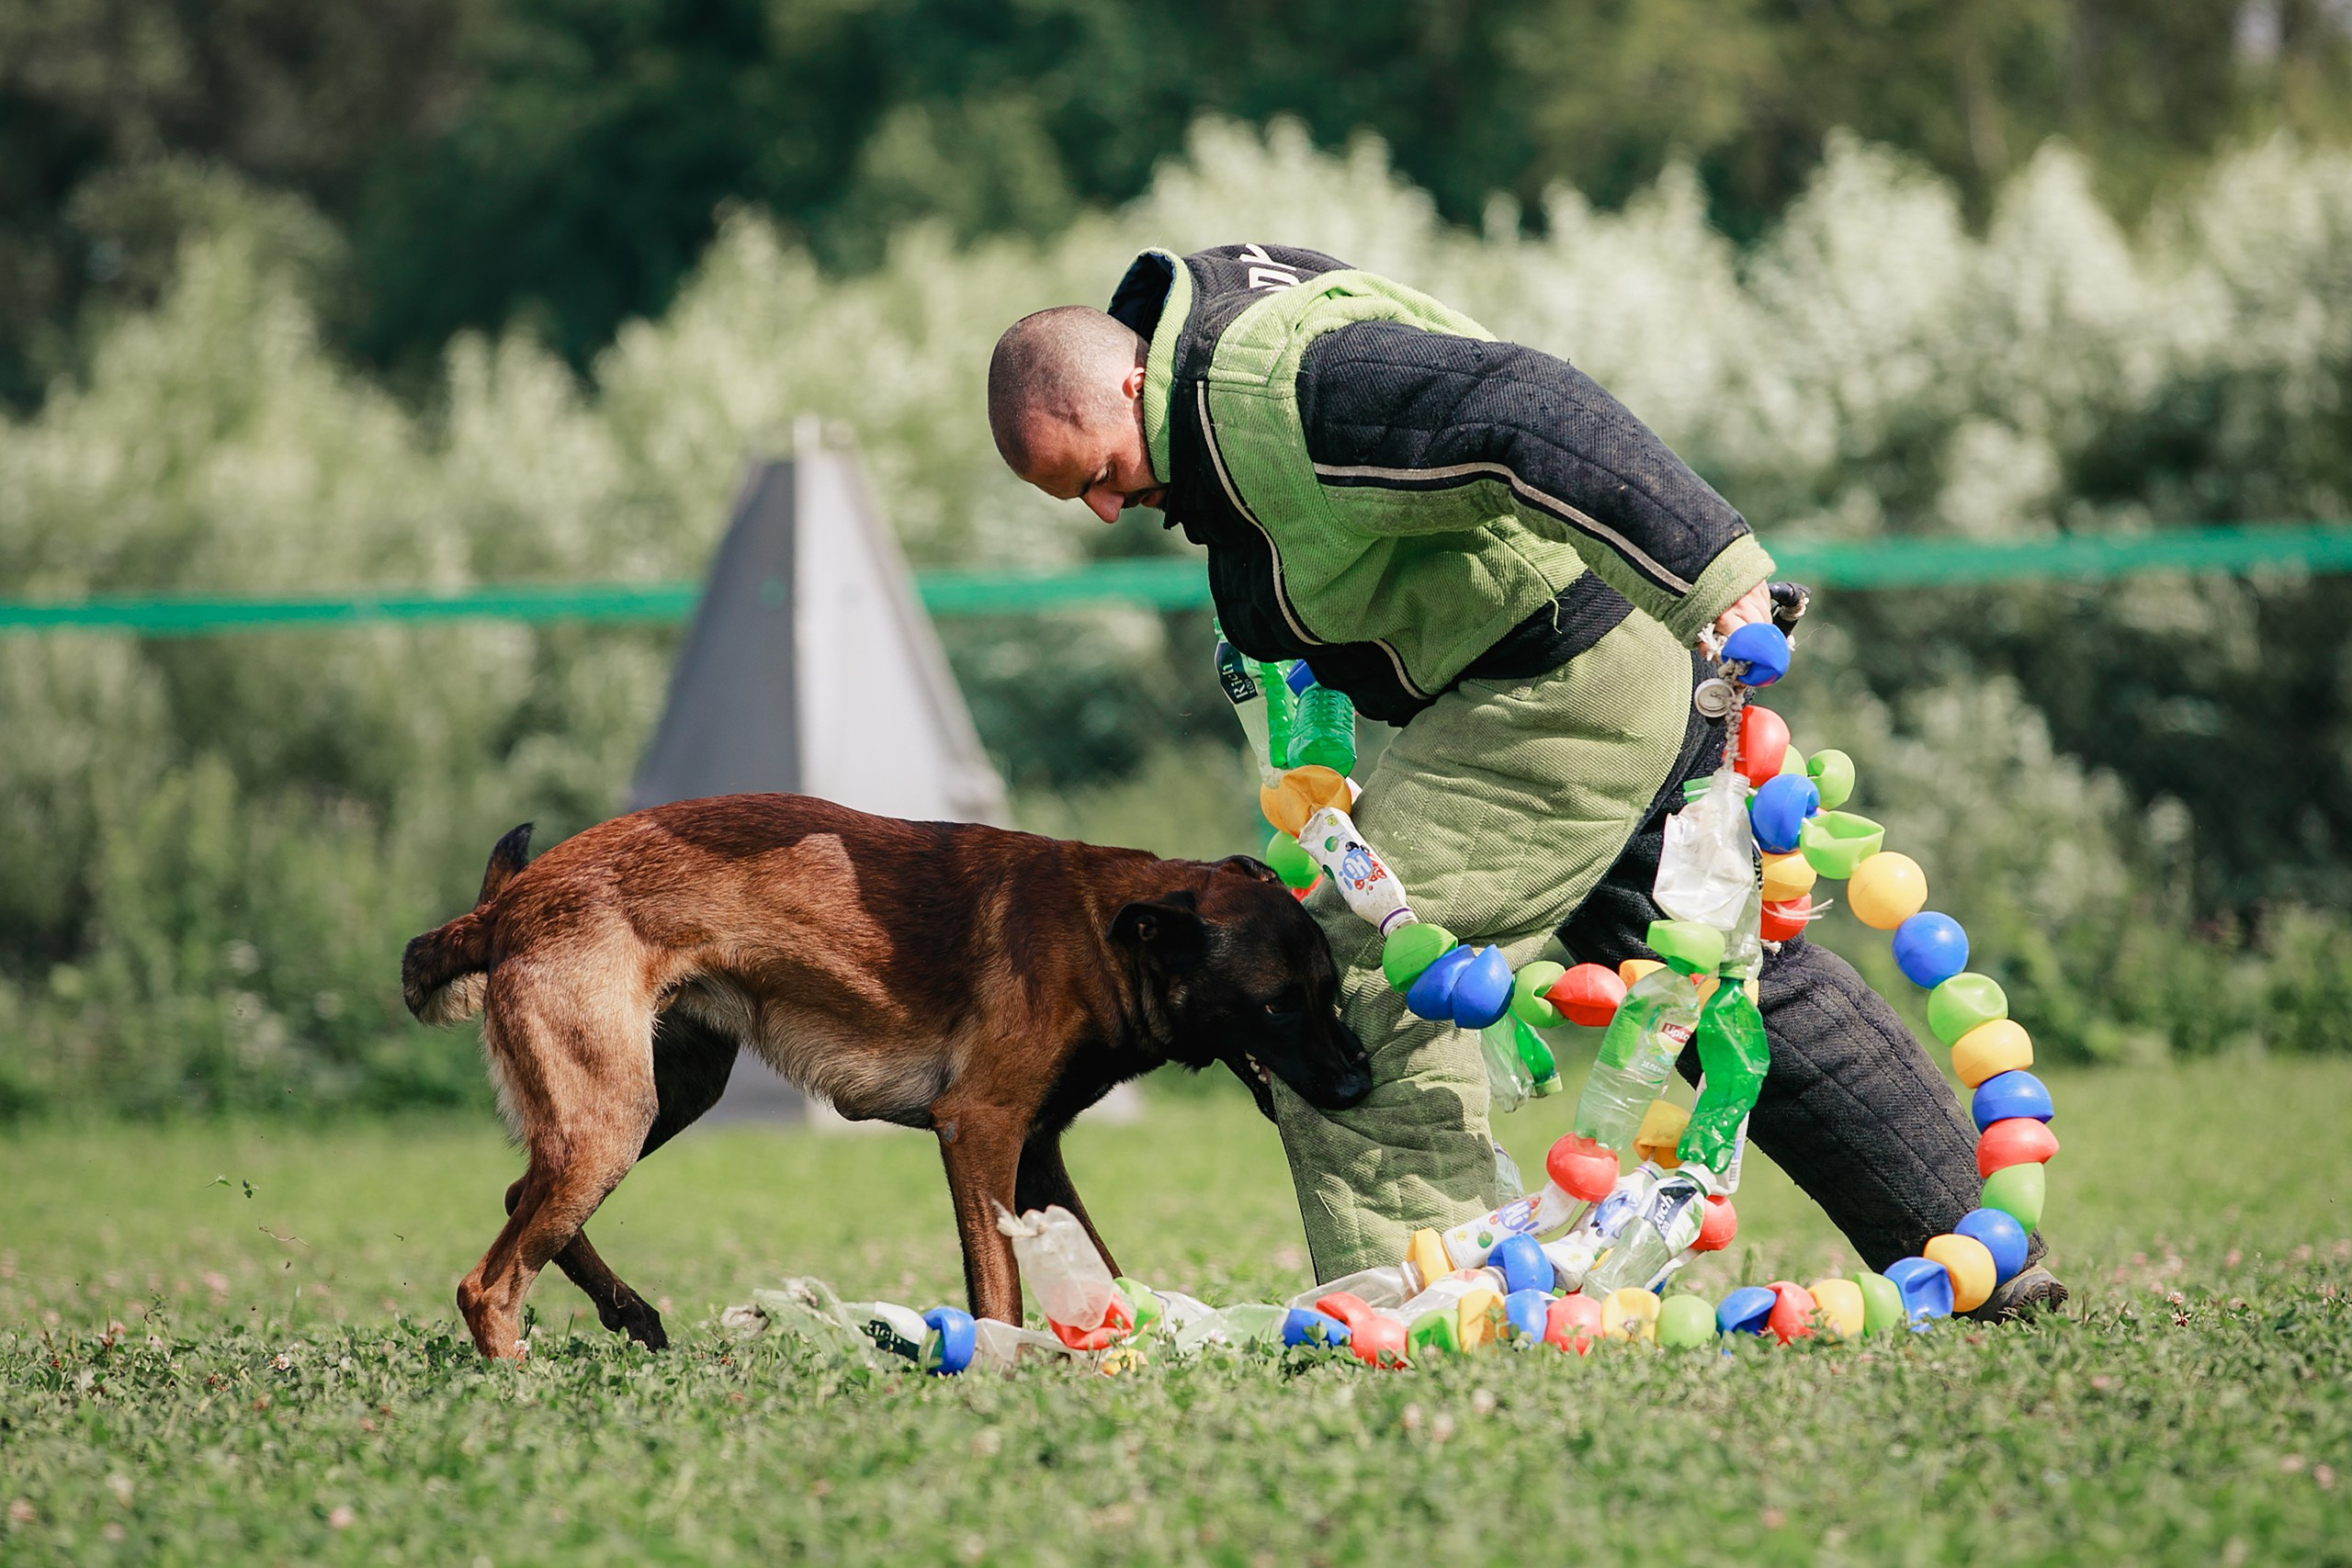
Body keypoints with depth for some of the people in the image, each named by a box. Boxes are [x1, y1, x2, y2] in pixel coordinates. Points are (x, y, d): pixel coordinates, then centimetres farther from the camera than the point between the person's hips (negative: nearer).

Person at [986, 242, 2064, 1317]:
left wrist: (1709, 569, -40)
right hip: (1632, 665, 11)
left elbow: (1525, 417, -35)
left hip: (1565, 687, -11)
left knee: (1361, 963, -10)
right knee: (1741, 971, 18)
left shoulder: (1282, 390, -27)